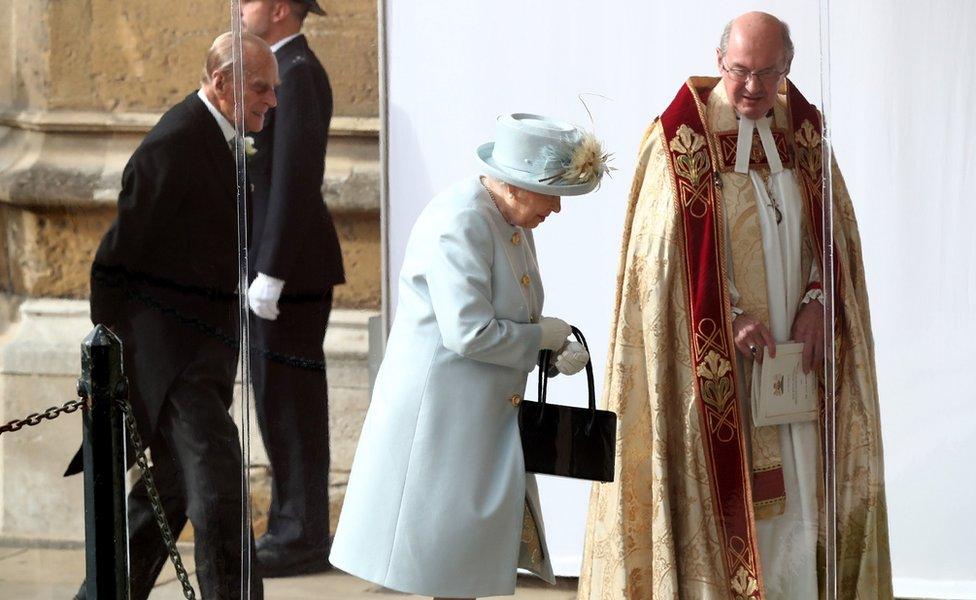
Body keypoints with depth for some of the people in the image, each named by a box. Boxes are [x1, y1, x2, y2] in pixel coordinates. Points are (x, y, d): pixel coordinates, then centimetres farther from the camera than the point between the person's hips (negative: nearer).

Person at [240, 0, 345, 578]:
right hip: (289, 265, 10)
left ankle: (301, 540, 1)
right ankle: (297, 529, 19)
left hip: (289, 268, -10)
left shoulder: (296, 74, -17)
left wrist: (269, 275, -22)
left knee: (288, 402, -5)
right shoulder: (290, 70, 16)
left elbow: (293, 181, -22)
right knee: (285, 401, 13)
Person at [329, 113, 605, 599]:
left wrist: (559, 352, 1)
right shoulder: (459, 223, -21)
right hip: (438, 415, -10)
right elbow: (470, 334, -27)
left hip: (484, 421, 10)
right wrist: (542, 336, -13)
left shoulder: (511, 222, 11)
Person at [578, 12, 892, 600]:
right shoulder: (682, 133, -7)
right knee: (725, 486, -4)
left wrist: (817, 299, -5)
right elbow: (664, 248, -11)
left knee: (794, 489, 4)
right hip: (715, 357, -5)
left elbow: (833, 227, 11)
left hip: (793, 354, 5)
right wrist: (732, 313, -17)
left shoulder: (802, 128, 8)